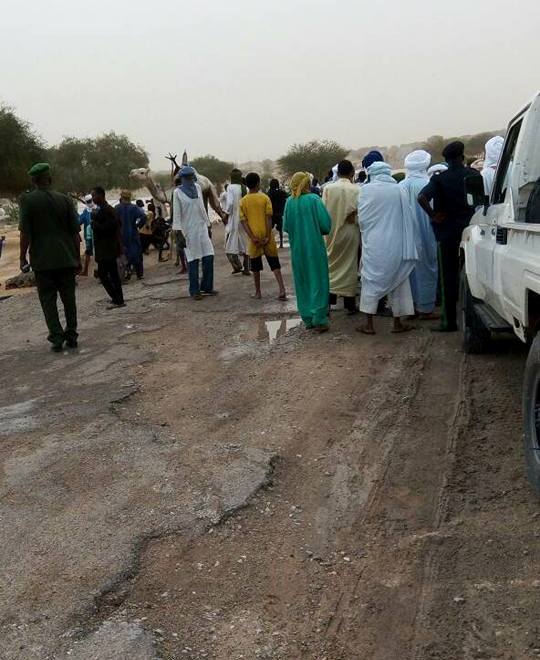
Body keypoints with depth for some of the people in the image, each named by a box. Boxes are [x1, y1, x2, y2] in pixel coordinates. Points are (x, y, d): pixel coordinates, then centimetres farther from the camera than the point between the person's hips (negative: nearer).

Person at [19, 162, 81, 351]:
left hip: (42, 260, -2)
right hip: (67, 258, 2)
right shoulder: (64, 199, 1)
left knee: (48, 299, 6)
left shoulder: (27, 200, -5)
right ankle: (71, 336, 15)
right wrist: (77, 258, 11)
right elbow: (75, 232, 3)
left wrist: (22, 257, 0)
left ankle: (57, 337, 0)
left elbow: (25, 233, -8)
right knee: (68, 298, 11)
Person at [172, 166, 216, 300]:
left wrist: (207, 224, 16)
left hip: (201, 227, 5)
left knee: (209, 257, 0)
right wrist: (178, 233, -12)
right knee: (193, 260, -3)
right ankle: (194, 291, 6)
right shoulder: (177, 192, -4)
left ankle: (206, 287, 14)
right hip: (188, 230, -5)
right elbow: (176, 214, -6)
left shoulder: (197, 187, 10)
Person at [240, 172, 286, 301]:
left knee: (255, 266, 11)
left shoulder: (243, 201, 1)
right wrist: (268, 236, -8)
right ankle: (282, 290, -5)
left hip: (253, 237, 1)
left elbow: (243, 221, -5)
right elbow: (269, 218, -8)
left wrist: (252, 237, -8)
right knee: (274, 263, 5)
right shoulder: (265, 198, -3)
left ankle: (258, 292, 15)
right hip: (266, 235, -1)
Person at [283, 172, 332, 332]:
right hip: (315, 246, -3)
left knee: (302, 284, 14)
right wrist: (320, 230, 8)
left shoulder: (289, 202, -1)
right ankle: (319, 320, 0)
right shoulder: (314, 199, -10)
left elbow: (286, 227, 5)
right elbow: (326, 223, -11)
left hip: (297, 249, 4)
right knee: (318, 282, 4)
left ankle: (307, 318, 18)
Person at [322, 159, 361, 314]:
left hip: (332, 232, 2)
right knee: (349, 266, 8)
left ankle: (328, 301, 13)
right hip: (350, 232, -1)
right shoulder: (356, 190, -11)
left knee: (332, 266, 14)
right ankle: (350, 304, 13)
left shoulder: (328, 188, -7)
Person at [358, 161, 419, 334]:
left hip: (374, 243, -2)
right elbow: (407, 218, 4)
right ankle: (397, 323, 15)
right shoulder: (398, 190, 1)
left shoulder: (367, 189, -7)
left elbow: (362, 218, -4)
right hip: (395, 242, 2)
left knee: (371, 280, 6)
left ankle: (369, 324, 7)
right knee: (397, 280, 12)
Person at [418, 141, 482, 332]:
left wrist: (433, 215, -12)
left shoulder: (440, 179, -8)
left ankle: (449, 321, 5)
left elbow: (422, 197, -23)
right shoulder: (474, 175, 1)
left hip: (447, 233, -3)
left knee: (448, 277, 3)